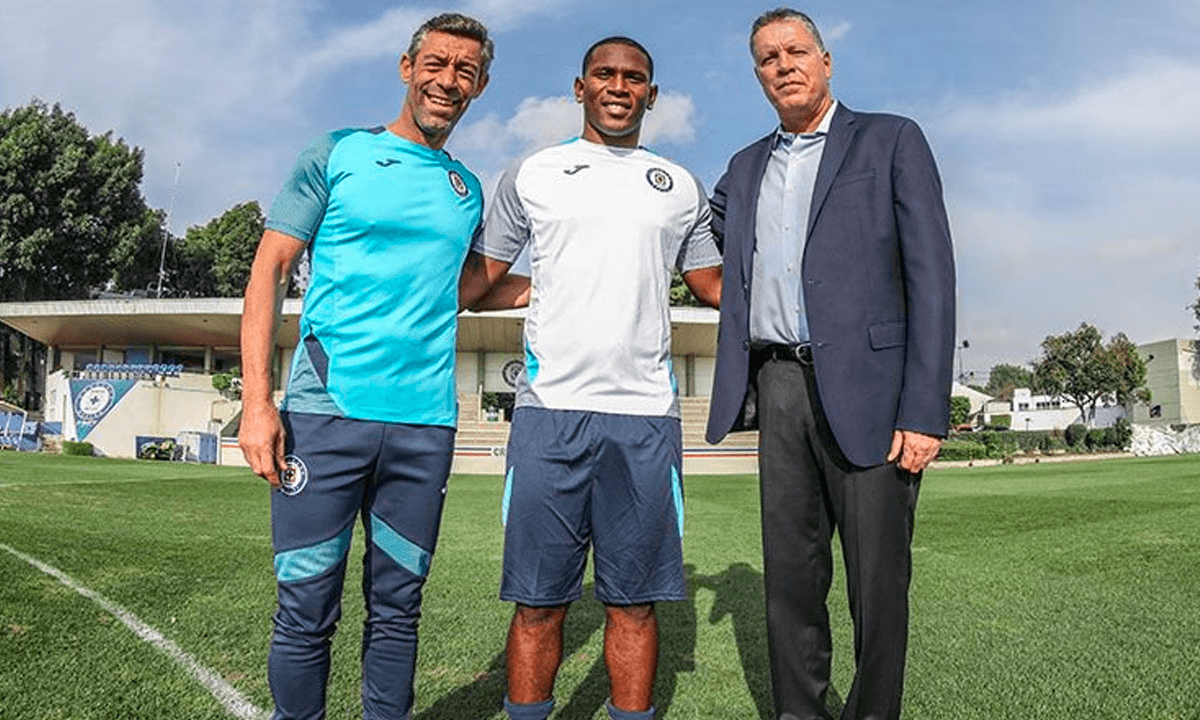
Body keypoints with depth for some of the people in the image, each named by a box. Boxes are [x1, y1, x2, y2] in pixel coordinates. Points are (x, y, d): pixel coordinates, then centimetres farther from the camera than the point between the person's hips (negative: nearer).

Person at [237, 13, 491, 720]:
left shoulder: (468, 191, 16)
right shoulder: (336, 156, 6)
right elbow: (269, 271, 1)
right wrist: (257, 399, -8)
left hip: (425, 424, 3)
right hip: (326, 413, -3)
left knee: (397, 610, 11)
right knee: (307, 613, 2)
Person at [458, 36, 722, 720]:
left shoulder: (680, 187, 17)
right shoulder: (531, 175, 13)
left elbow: (716, 286, 23)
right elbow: (473, 282, 16)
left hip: (646, 415, 1)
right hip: (548, 409, -1)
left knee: (634, 603, 7)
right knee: (539, 601, 3)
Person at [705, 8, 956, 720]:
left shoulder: (892, 140, 4)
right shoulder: (745, 169, 18)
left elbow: (931, 276, -5)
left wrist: (925, 412, -13)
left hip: (866, 387, -4)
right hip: (778, 389, 4)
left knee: (878, 579, 2)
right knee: (790, 573, 9)